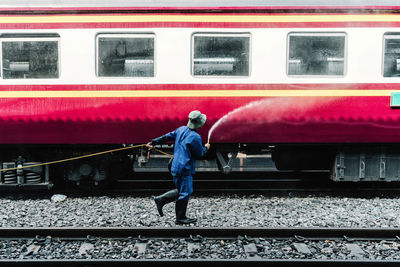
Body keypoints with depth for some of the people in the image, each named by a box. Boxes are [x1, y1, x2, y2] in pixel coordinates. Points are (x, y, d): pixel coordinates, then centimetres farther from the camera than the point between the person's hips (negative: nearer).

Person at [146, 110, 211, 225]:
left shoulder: (181, 129, 6)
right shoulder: (195, 137, -19)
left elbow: (167, 136, 14)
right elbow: (199, 154, -10)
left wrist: (153, 142, 23)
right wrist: (206, 148, 10)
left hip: (176, 167, 9)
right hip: (184, 169, -9)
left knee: (181, 191, 20)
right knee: (185, 193, 3)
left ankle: (161, 199, 17)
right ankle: (181, 218, 13)